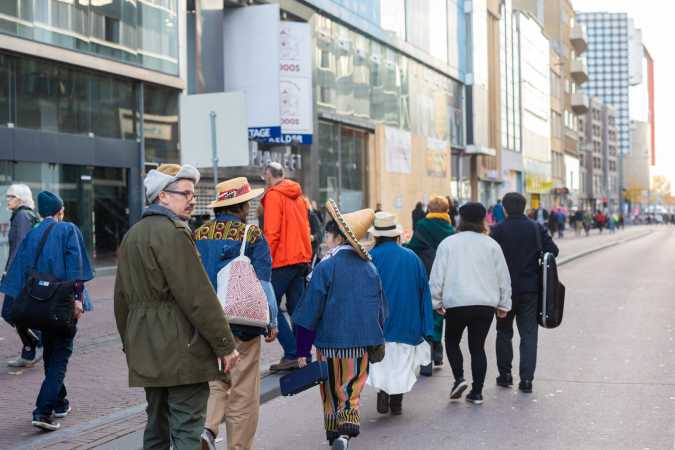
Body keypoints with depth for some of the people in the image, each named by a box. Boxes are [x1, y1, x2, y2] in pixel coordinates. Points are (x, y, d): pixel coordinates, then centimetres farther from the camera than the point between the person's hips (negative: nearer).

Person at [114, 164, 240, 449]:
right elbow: (198, 296, -18)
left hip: (146, 351, 9)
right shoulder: (173, 232, -14)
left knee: (156, 427, 16)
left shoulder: (132, 235, 15)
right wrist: (225, 344, -13)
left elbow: (122, 297, 21)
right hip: (181, 349, -9)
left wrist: (129, 343, 28)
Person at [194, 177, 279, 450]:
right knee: (243, 391, 7)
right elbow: (263, 283, -9)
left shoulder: (199, 235, 4)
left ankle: (208, 428, -8)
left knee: (216, 381, 16)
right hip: (243, 324, -4)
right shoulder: (252, 236, -9)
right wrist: (272, 322, -1)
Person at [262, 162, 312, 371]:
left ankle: (292, 354, -10)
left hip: (282, 260, -8)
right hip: (301, 258, 8)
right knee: (296, 307, 10)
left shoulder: (273, 196, -8)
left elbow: (271, 232, -15)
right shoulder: (297, 195, 15)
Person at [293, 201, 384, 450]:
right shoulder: (369, 267, 4)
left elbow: (310, 312, -10)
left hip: (332, 342, -3)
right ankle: (348, 428, -13)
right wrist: (376, 342, 24)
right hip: (362, 342, 3)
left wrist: (302, 350, -5)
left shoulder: (326, 267, -11)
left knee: (333, 391, 13)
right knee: (352, 388, 8)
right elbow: (380, 309, 13)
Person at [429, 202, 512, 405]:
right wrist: (504, 304, 17)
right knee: (478, 346, 9)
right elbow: (503, 278, 9)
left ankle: (459, 378, -1)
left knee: (452, 342, 17)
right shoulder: (491, 245, 6)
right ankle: (477, 392, 8)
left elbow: (437, 276, -2)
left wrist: (436, 302, 7)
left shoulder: (448, 243, -1)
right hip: (486, 304, 2)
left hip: (457, 303, -2)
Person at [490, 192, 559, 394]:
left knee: (504, 332, 14)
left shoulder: (498, 230, -8)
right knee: (529, 333, 4)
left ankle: (505, 374, 17)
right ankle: (526, 378, -3)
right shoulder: (537, 228, 1)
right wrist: (536, 263, 13)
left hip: (506, 288, -2)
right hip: (531, 288, 2)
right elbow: (552, 250, -2)